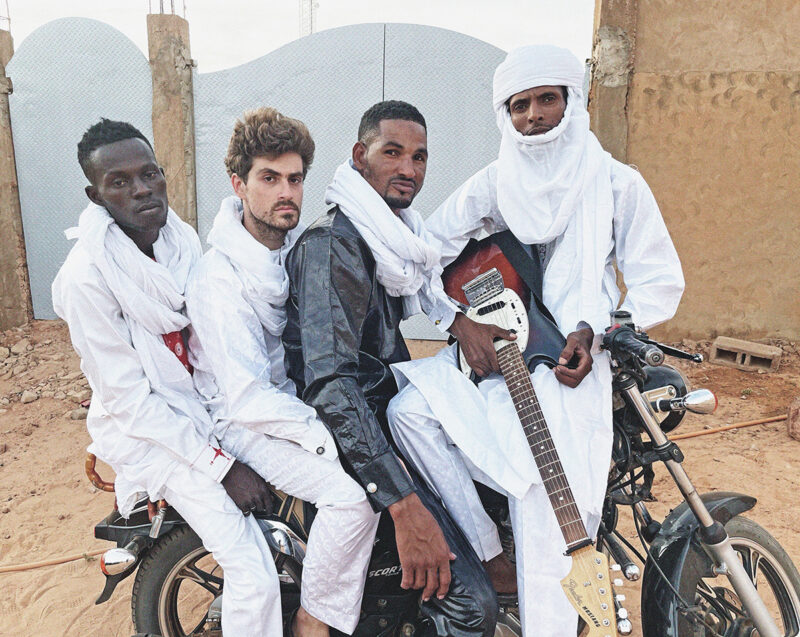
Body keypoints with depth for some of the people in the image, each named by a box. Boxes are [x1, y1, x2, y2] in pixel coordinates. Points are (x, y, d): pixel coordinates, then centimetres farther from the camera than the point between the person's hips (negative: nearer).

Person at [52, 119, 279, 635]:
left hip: (210, 399, 7)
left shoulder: (183, 238, 0)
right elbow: (128, 399, -19)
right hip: (152, 430, -7)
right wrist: (223, 466, -21)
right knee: (254, 577, -13)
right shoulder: (86, 276, -20)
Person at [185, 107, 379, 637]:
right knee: (357, 492, -26)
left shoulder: (302, 244, 2)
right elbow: (249, 399, -26)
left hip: (305, 398, 8)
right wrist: (332, 438, -28)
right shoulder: (220, 278, -22)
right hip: (249, 422, -7)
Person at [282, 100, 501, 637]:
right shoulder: (332, 245, -19)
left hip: (390, 411, 10)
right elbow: (330, 384, -29)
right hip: (349, 437, -10)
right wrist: (405, 506, -35)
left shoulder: (398, 236, 11)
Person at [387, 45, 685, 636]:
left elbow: (661, 282, 2)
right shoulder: (496, 182, 9)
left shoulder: (617, 182, 3)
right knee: (410, 409, -20)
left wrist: (594, 332, -13)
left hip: (572, 359, -3)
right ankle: (485, 551, -9)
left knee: (542, 489, -24)